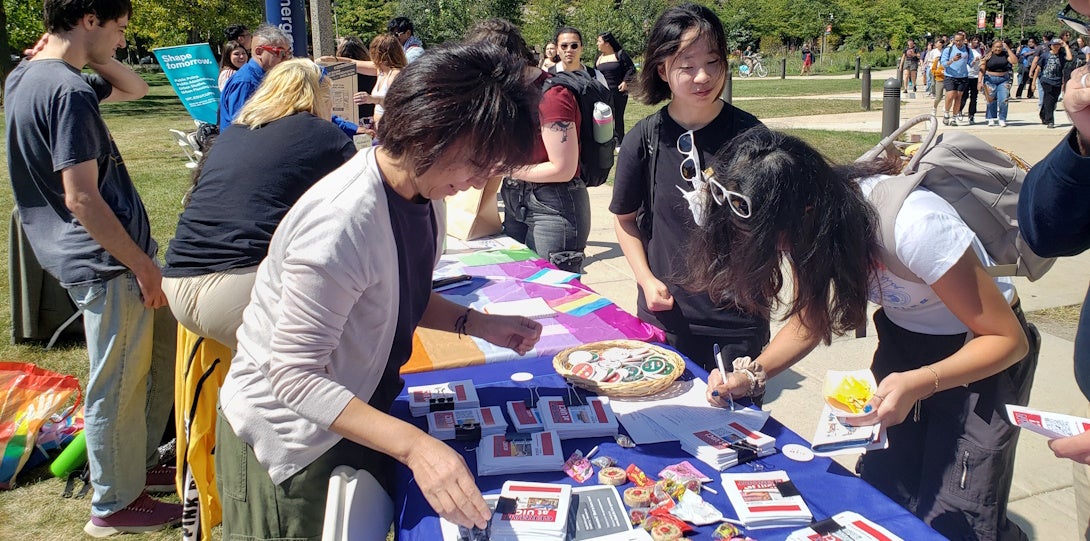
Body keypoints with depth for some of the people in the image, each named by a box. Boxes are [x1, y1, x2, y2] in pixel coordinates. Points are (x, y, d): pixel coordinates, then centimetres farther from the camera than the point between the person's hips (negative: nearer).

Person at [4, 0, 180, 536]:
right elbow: (81, 199, -24)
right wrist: (141, 264, -17)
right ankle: (114, 505, 21)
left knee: (164, 346, 21)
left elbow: (134, 88, 22)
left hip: (113, 255, 10)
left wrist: (93, 55, 6)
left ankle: (138, 464, 35)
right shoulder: (68, 92, -20)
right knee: (118, 385, 4)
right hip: (107, 262, -10)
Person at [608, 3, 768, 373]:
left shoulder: (748, 134, -8)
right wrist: (647, 280, -3)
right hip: (665, 315, 1)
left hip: (739, 320, -1)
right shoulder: (645, 138, -6)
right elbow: (625, 218, 8)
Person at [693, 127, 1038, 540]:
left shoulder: (913, 226, -35)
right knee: (882, 490, 3)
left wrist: (918, 384, -39)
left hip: (982, 353, -5)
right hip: (903, 337, 5)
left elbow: (1008, 339, -23)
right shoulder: (811, 223, -16)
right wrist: (753, 374, -17)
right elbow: (809, 319, -1)